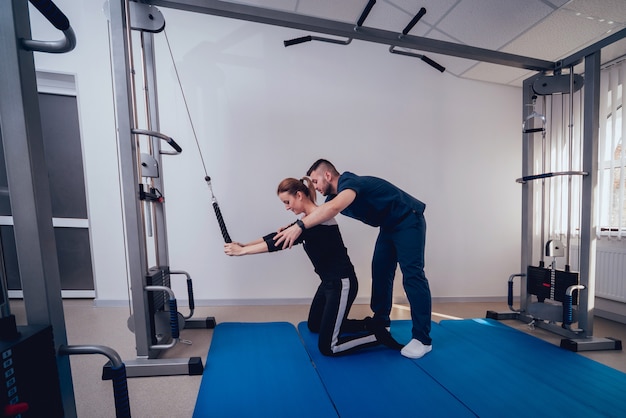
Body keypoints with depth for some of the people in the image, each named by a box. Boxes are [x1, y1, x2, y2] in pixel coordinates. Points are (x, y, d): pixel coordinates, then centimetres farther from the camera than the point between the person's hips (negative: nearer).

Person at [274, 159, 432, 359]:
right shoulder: (335, 195, 2)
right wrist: (292, 229, -4)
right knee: (380, 271, 9)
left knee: (412, 274, -12)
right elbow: (319, 216, 7)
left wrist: (300, 226, -48)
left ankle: (422, 339, -4)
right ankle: (381, 322, 22)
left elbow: (333, 208, -48)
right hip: (389, 225, 9)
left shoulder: (349, 183, -27)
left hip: (408, 221, -9)